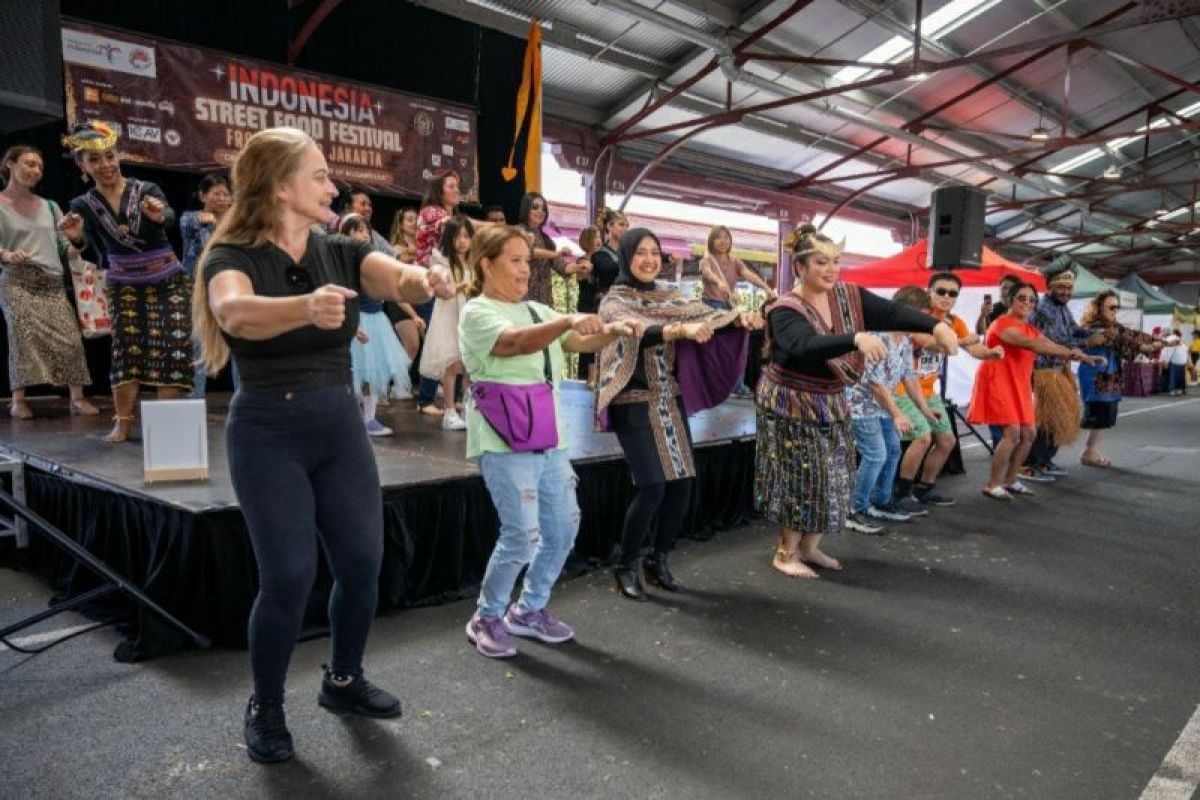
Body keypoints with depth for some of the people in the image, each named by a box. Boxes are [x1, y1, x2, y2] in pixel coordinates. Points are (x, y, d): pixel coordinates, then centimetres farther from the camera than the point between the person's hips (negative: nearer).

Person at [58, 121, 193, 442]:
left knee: (171, 348, -8)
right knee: (126, 348, -5)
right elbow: (86, 242, -15)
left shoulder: (147, 190, -10)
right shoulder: (84, 205, -2)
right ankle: (122, 423, 0)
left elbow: (169, 218, -30)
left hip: (169, 281, -2)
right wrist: (75, 237, -40)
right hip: (125, 286, 2)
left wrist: (159, 216, -55)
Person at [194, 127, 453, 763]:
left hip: (341, 426, 5)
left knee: (362, 563, 6)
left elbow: (398, 277, -16)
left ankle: (343, 680, 31)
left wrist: (419, 280, -40)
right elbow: (235, 312, -33)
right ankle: (265, 708, 20)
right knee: (289, 576, -5)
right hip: (268, 434, -4)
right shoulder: (232, 257, -9)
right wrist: (306, 306, -53)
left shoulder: (341, 253, 4)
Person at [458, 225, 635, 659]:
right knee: (522, 535, -10)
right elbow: (517, 343, -28)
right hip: (504, 442, -8)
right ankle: (487, 618, 14)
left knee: (563, 527, 11)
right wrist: (568, 320, -42)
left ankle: (529, 610, 30)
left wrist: (610, 331, -12)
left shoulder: (537, 311, 14)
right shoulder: (477, 313, -9)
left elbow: (579, 342, 9)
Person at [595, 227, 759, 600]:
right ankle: (626, 565, 8)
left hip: (671, 400, 6)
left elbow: (705, 312, -4)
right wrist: (682, 329, -45)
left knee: (682, 483, 2)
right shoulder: (614, 301, -7)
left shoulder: (668, 295, 10)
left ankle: (659, 560, 22)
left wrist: (740, 316, -25)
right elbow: (640, 331, -27)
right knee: (652, 487, -12)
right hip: (635, 404, -6)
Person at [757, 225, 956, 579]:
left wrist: (935, 326, -28)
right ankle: (785, 553, 14)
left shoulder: (849, 296, -1)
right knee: (802, 481, -4)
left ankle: (809, 547, 27)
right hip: (792, 406, -7)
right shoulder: (785, 311, -20)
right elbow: (806, 347, -38)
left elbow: (892, 313, -13)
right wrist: (856, 339, -52)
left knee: (832, 478, 11)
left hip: (830, 404, 7)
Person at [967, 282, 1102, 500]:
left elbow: (1051, 345, 2)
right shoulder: (1003, 323, -14)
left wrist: (1084, 357, -13)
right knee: (1013, 432, -17)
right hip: (998, 383, -9)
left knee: (1028, 434, 7)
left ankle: (1010, 480, 21)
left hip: (1019, 386, 9)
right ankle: (992, 485, -7)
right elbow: (1030, 344, -29)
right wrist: (1069, 354, -37)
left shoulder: (1031, 328, 15)